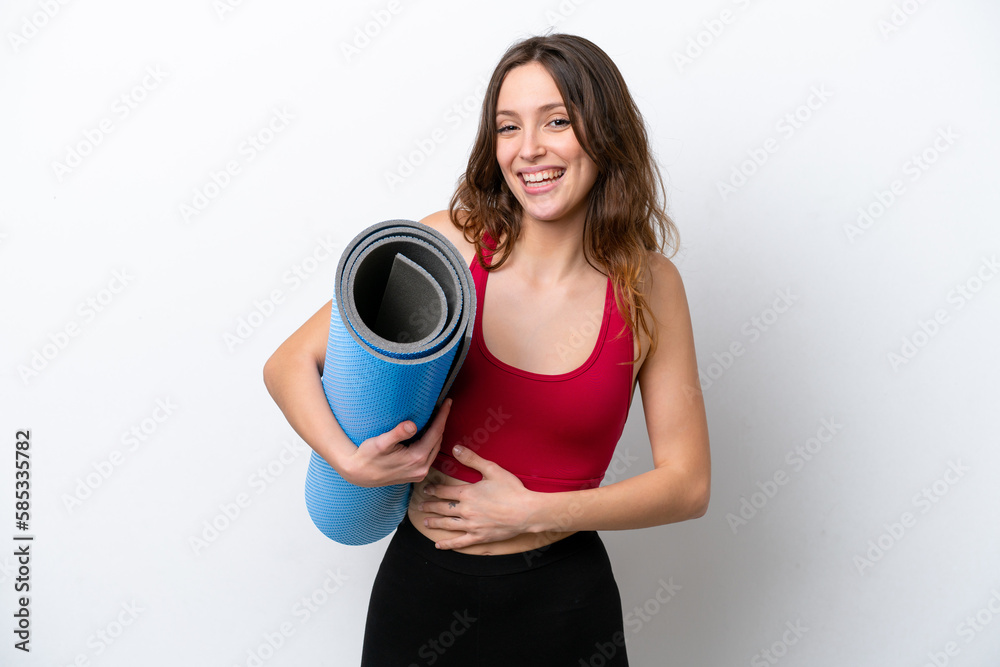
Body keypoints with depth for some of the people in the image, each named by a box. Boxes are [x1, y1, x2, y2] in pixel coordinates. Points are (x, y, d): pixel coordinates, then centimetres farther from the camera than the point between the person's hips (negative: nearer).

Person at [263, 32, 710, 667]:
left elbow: (688, 483, -5)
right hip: (424, 588, 1)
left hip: (565, 600, 0)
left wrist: (532, 512, -14)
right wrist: (351, 461, -23)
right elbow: (289, 363, -6)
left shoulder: (649, 284, -8)